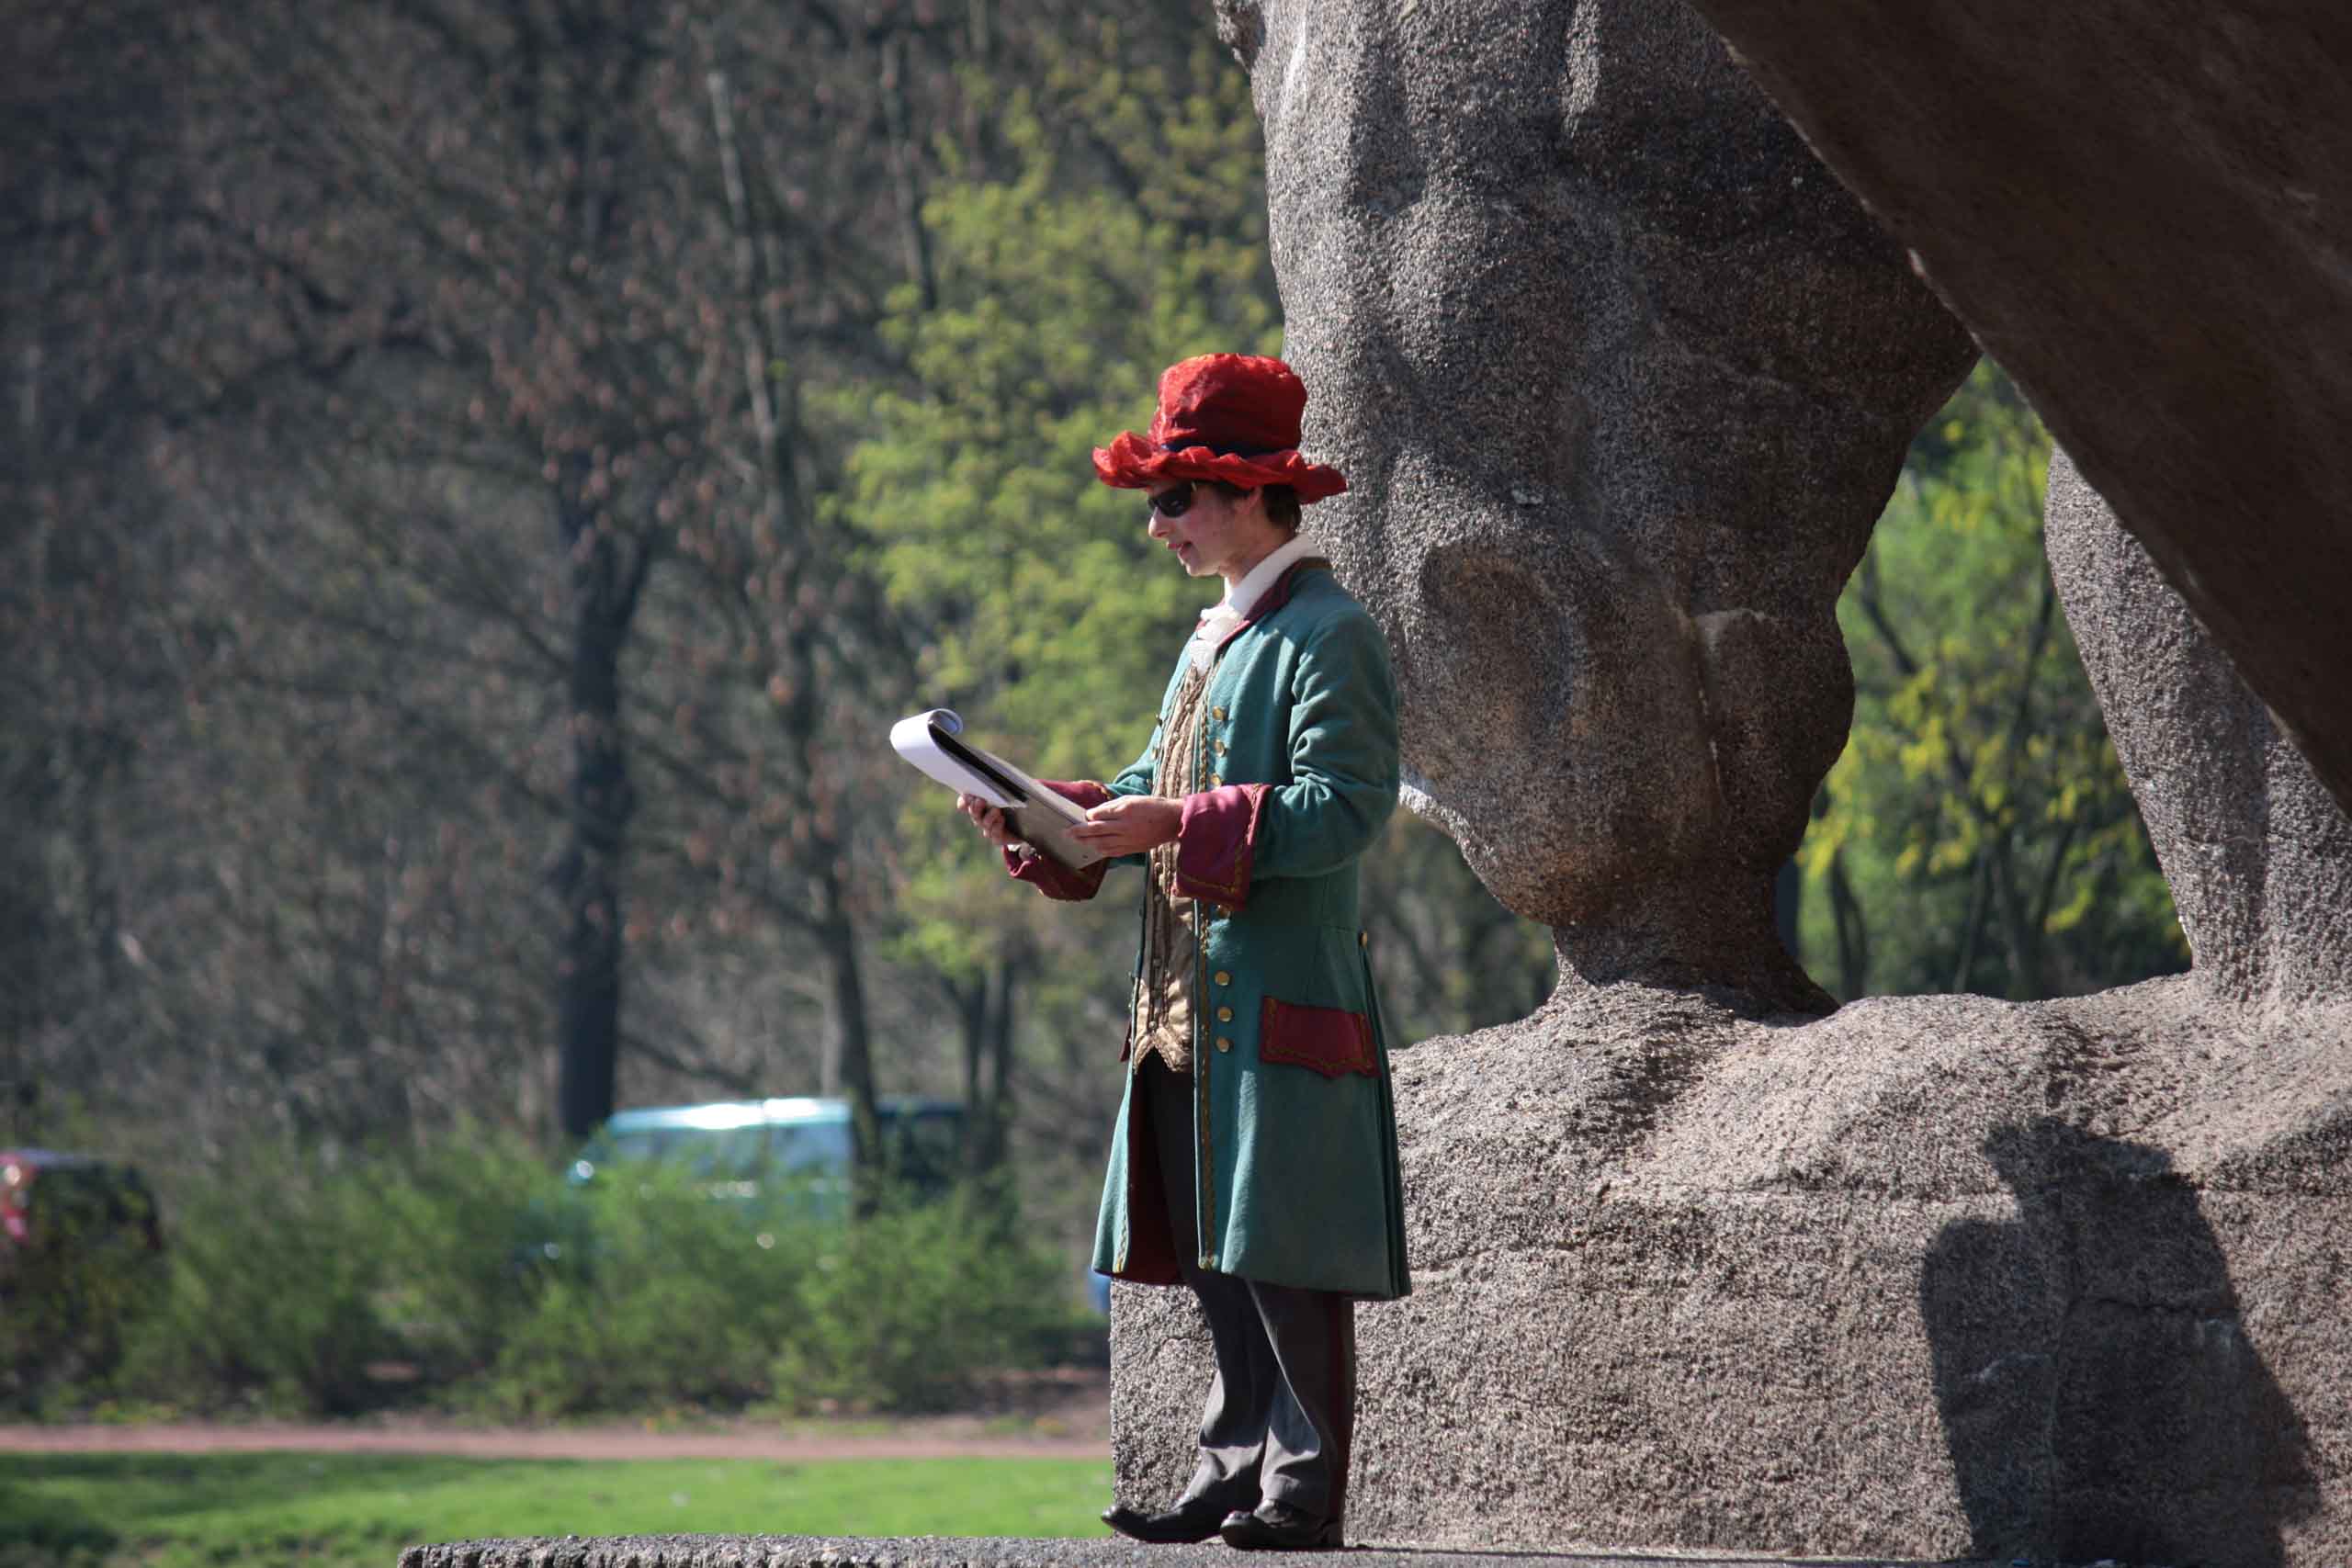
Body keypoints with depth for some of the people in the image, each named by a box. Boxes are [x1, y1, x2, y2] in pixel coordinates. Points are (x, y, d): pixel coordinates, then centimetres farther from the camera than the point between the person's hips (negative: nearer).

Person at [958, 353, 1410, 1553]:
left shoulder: (1327, 636, -10)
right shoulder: (1215, 639, 20)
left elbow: (1342, 812, -18)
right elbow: (1159, 784, 23)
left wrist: (1177, 825, -22)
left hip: (1281, 1001, -9)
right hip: (1189, 1004, 9)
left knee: (1284, 1259, -7)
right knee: (1215, 1261, 9)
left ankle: (1306, 1488, -5)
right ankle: (1236, 1467, 13)